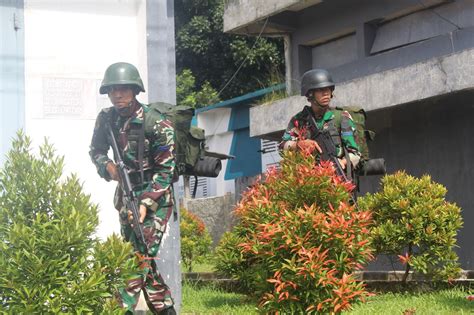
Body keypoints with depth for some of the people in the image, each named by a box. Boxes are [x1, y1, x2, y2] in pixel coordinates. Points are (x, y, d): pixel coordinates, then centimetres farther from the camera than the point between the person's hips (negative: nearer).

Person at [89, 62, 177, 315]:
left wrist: (146, 204, -24)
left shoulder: (156, 123, -16)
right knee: (143, 259, 11)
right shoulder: (106, 118, -1)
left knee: (141, 256, -15)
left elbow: (165, 169, -16)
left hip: (155, 197, -6)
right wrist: (107, 165, -9)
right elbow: (96, 150, 14)